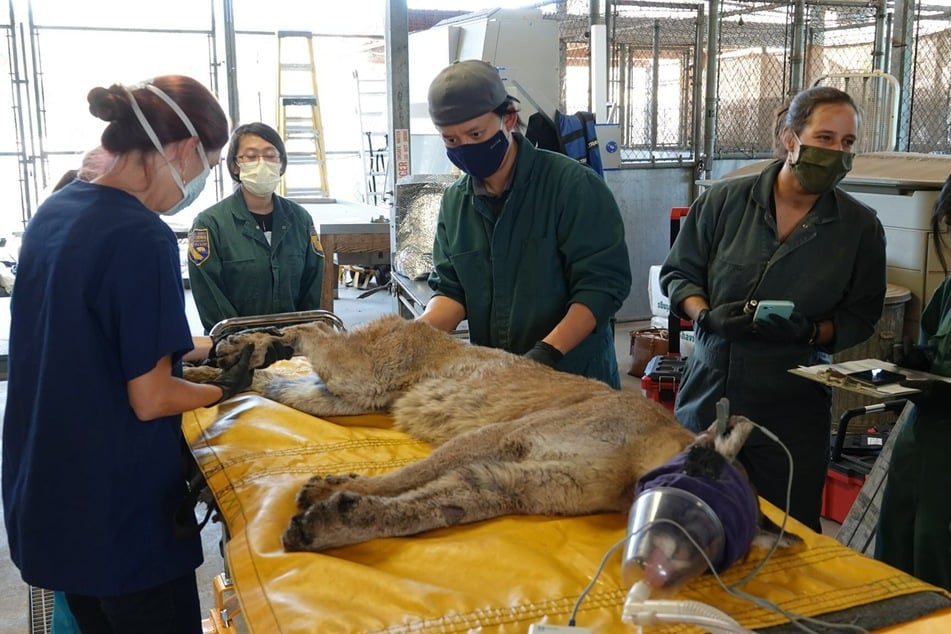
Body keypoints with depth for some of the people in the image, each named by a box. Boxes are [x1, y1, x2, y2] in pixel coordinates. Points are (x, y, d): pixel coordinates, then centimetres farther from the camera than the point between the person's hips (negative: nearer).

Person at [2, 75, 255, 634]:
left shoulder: (52, 213, 3)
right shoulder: (143, 237, -23)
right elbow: (150, 400, -20)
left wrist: (189, 350, 14)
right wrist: (224, 390, -3)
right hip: (120, 511, -8)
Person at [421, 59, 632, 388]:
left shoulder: (573, 185, -13)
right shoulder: (454, 202, 4)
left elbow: (602, 283, -17)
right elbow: (451, 289, 4)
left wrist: (549, 351, -28)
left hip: (576, 377, -5)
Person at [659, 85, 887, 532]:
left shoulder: (860, 227, -2)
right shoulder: (724, 201, -3)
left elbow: (861, 316, 4)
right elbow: (678, 273, 4)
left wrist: (811, 332, -16)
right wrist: (707, 316, -15)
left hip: (792, 412, 0)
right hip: (707, 397, 1)